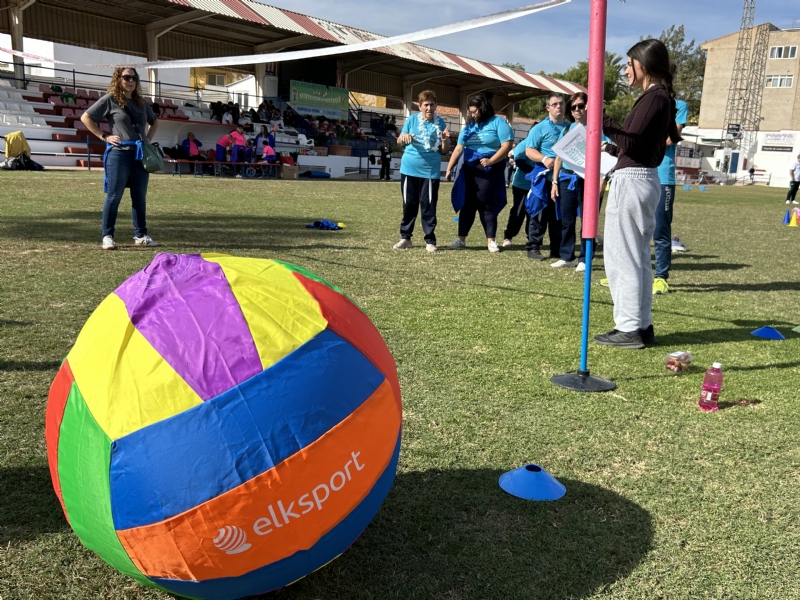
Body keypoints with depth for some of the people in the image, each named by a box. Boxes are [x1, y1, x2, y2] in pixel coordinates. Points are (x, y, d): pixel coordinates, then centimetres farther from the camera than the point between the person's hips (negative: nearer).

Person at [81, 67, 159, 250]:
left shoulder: (141, 101, 14)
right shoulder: (110, 99, -1)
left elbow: (154, 121, 29)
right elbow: (86, 118, -1)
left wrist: (148, 139, 14)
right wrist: (104, 136, -6)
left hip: (140, 154, 5)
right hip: (119, 154, -5)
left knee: (140, 197, 9)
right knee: (114, 196, -2)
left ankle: (141, 235, 16)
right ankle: (107, 236, 4)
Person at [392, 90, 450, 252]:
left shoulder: (440, 123, -1)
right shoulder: (412, 119, 2)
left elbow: (444, 150, 1)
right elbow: (400, 142, 6)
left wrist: (445, 140, -19)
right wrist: (403, 137, -17)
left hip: (431, 171, -1)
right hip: (409, 169, 2)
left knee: (428, 205, -1)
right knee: (409, 204, 9)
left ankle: (430, 240, 6)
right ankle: (405, 237, 18)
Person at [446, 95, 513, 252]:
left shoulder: (498, 122, -2)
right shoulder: (469, 126, 15)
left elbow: (506, 146, -12)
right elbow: (458, 149, 14)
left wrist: (490, 161, -22)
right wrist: (449, 168, 5)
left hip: (489, 170, -5)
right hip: (469, 170, 5)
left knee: (486, 205, -4)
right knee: (467, 204, 7)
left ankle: (491, 240, 3)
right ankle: (461, 238, 13)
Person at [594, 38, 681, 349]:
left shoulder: (653, 97, -13)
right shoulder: (661, 97, 16)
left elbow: (631, 141, -20)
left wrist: (601, 119, -25)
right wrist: (610, 148, 27)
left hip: (632, 181, -10)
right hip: (644, 179, 10)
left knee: (621, 255, -5)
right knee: (637, 256, 14)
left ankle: (629, 329, 0)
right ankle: (642, 325, 20)